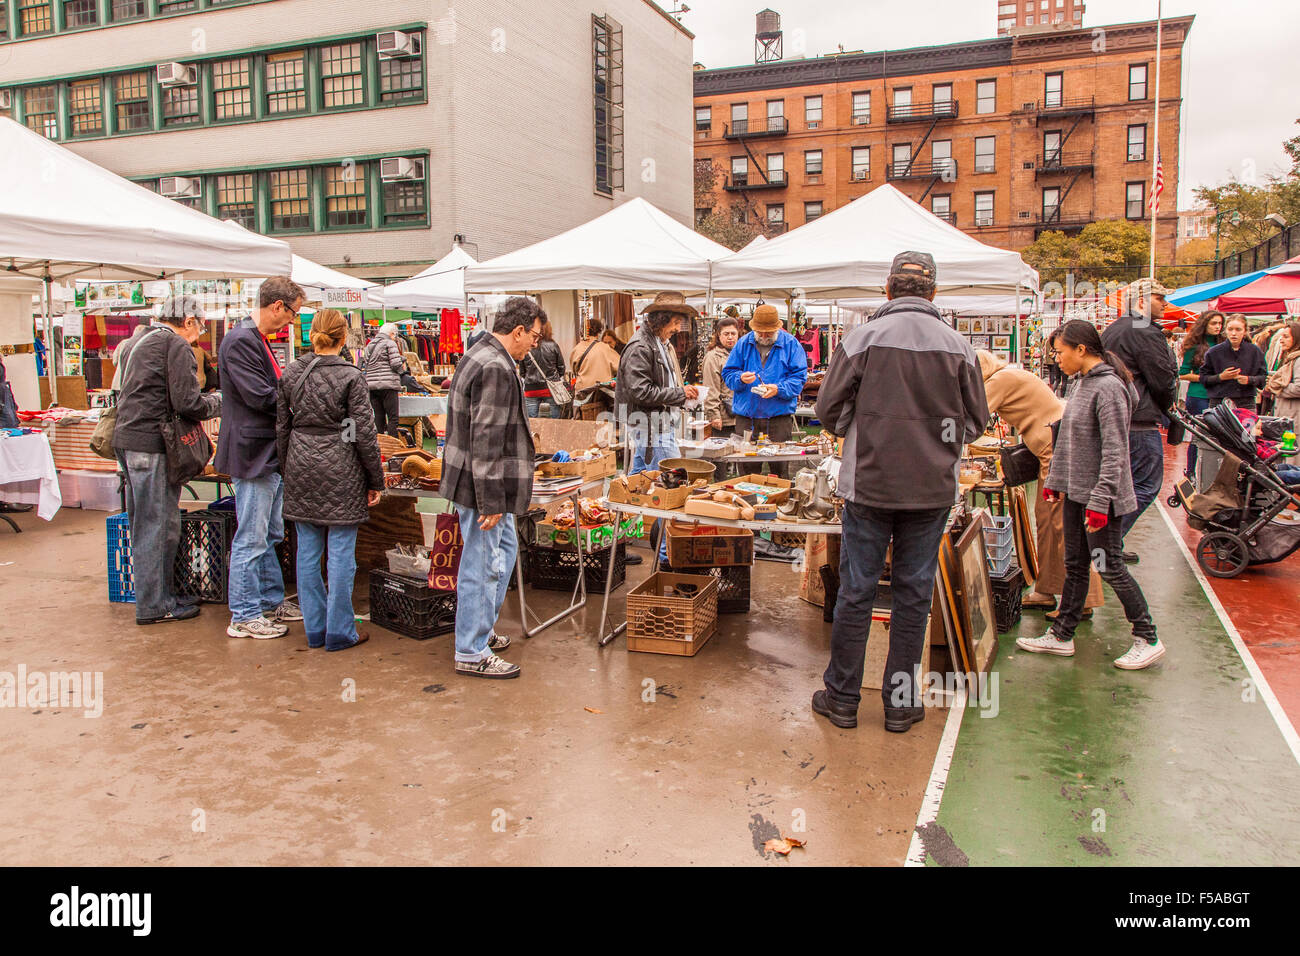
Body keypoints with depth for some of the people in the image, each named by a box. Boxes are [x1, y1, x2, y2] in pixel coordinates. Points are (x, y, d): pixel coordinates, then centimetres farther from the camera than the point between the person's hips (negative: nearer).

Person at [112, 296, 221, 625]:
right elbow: (186, 402, -16)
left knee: (144, 524, 14)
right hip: (152, 444, -10)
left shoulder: (134, 343, 21)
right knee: (158, 526, -3)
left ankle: (160, 594, 23)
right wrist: (216, 403, 3)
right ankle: (155, 605, 3)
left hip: (127, 439, 10)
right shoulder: (176, 345, -8)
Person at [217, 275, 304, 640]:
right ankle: (244, 616, 8)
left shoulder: (258, 341, 14)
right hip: (253, 454, -10)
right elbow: (261, 397, -22)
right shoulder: (240, 341, -17)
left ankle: (271, 600, 30)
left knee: (270, 535, 18)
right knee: (252, 539, -2)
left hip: (271, 454, 10)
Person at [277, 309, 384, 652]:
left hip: (301, 470, 5)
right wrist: (376, 480, -1)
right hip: (340, 472, -5)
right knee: (341, 554, 2)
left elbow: (281, 428, 9)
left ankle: (315, 629, 19)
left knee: (307, 552, 11)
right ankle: (339, 633, 9)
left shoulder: (290, 374, 5)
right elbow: (364, 434, -9)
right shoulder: (351, 377, -10)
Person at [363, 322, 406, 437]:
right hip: (387, 385, -7)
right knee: (393, 417, -5)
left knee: (379, 416, 10)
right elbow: (396, 364, -11)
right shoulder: (390, 343, -2)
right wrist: (402, 368, 8)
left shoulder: (369, 345, 19)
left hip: (371, 385, 7)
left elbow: (366, 366, 18)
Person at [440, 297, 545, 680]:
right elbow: (486, 439, -26)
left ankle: (483, 629, 34)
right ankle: (472, 654, 9)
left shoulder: (479, 356, 13)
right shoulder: (496, 370, -22)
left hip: (481, 481, 11)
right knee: (483, 566, -2)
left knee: (505, 548, 22)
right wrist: (491, 500, -24)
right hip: (481, 486, -11)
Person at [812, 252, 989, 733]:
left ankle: (842, 697, 19)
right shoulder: (958, 346, -2)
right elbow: (975, 422, 6)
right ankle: (901, 702, 20)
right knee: (914, 593, 11)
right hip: (933, 489, 2)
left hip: (869, 483, -1)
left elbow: (830, 410, -3)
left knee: (856, 590, 8)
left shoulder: (862, 338, -7)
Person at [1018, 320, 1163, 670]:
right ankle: (1061, 635, 22)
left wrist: (1100, 500, -23)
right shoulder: (1082, 383, 11)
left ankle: (1147, 639, 13)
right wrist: (1055, 479, 18)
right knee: (1075, 566, 14)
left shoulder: (1109, 387, -18)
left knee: (1109, 567, -1)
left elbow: (1114, 451, -21)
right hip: (1076, 492, 9)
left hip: (1101, 495, -9)